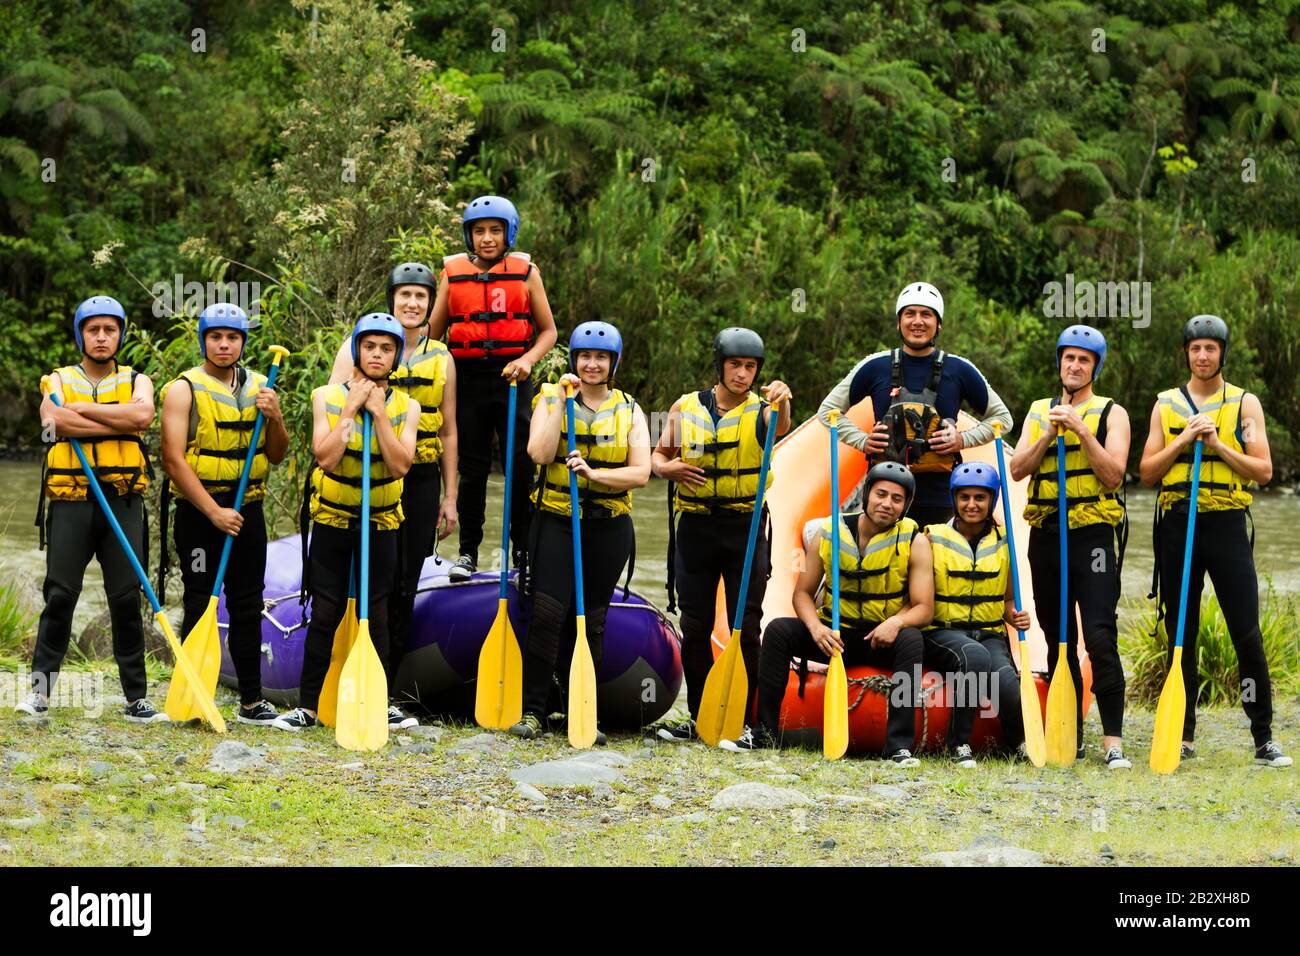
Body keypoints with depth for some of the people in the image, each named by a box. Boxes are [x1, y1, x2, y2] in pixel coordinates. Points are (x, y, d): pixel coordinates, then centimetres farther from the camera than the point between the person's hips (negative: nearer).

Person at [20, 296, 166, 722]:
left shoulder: (136, 382, 13)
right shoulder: (59, 381, 11)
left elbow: (142, 415, -11)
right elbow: (56, 419, -13)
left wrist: (82, 408, -9)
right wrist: (120, 422, -12)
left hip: (123, 503, 1)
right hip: (70, 502, -1)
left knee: (127, 599, 0)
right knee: (59, 596, -4)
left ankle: (137, 699, 4)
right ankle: (40, 690, 3)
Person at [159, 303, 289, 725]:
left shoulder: (258, 387, 9)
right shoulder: (184, 389, -7)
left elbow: (277, 456, 13)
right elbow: (173, 458, -14)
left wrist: (274, 418, -8)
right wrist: (214, 512, -20)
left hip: (247, 509, 5)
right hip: (198, 510, -5)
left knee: (247, 607, 8)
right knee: (199, 606, -2)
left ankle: (252, 700, 14)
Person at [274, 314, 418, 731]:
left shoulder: (406, 406, -1)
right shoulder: (327, 397, -3)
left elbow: (400, 465, -15)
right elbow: (326, 458, -16)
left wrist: (378, 413, -17)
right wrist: (350, 409, -17)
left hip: (380, 524, 1)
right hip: (332, 520, -1)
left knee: (376, 616, 5)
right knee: (324, 614, 0)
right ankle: (307, 706, 7)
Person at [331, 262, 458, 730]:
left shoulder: (441, 358, 12)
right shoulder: (359, 346, 2)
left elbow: (448, 432, 15)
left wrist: (449, 497, 12)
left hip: (420, 482, 3)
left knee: (403, 590, 4)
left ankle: (386, 693, 11)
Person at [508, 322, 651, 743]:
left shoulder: (629, 411, 6)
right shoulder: (551, 399, 3)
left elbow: (641, 472, -4)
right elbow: (540, 453, -13)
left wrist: (594, 473, -19)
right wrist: (562, 401, -15)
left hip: (609, 528, 2)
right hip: (557, 521, -2)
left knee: (591, 621, 7)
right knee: (546, 614, -12)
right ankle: (532, 711, -8)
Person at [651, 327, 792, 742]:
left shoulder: (760, 412, -2)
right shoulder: (685, 408, 7)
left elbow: (780, 428, -25)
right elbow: (658, 456, 14)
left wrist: (782, 402, -47)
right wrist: (670, 468, -9)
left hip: (745, 530, -2)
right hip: (695, 529, 3)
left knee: (745, 628, -2)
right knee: (695, 627, 7)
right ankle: (699, 718, 16)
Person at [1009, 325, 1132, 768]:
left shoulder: (1111, 413, 4)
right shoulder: (1039, 411, 16)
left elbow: (1112, 475, -8)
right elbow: (1018, 469, 4)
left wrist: (1082, 430, -14)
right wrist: (1050, 433, -9)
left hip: (1093, 533, -5)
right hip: (1046, 534, 5)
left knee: (1100, 639, -15)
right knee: (1058, 642, 8)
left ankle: (1113, 743, -17)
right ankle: (1070, 736, 15)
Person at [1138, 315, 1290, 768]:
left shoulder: (1245, 403, 6)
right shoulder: (1166, 405, 12)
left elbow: (1263, 470, -1)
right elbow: (1147, 472, 7)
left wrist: (1218, 445, -12)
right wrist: (1182, 441, -7)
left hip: (1226, 525, -2)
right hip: (1177, 524, 2)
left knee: (1247, 633, -8)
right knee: (1181, 634, 6)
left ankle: (1264, 739, -3)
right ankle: (1183, 736, 14)